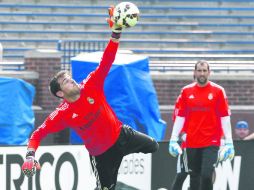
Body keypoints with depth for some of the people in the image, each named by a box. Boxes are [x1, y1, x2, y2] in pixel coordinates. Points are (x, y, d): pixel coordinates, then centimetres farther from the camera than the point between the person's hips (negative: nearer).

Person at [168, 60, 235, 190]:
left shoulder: (218, 91, 1)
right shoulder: (186, 91, 7)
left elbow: (225, 117, 0)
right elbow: (180, 117, 10)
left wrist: (229, 141, -4)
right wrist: (173, 139, 4)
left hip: (211, 143, -3)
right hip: (191, 143, 3)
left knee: (206, 176, -16)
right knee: (194, 178, 7)